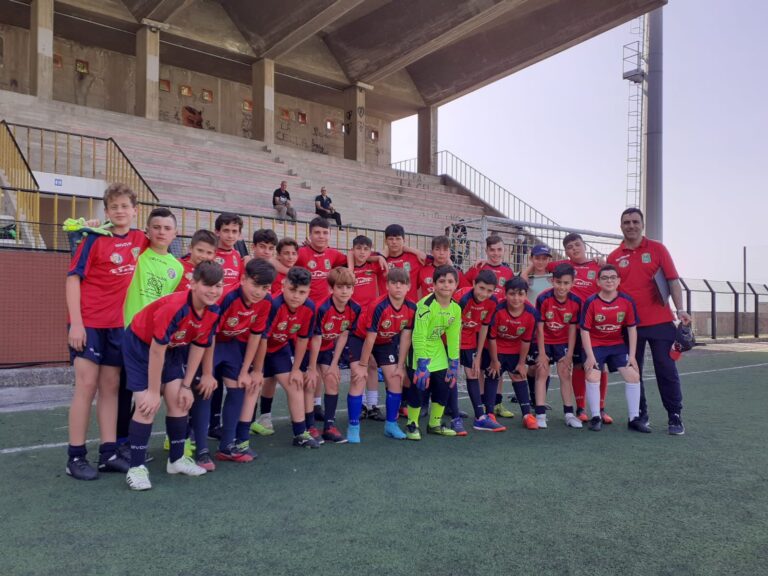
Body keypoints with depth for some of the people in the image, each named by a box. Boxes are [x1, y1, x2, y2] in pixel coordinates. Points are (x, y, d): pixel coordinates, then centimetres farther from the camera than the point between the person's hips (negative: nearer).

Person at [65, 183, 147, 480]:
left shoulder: (140, 240, 5)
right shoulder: (95, 239, -6)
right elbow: (73, 278, -9)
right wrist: (75, 322, -15)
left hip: (119, 324, 4)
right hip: (88, 322, -4)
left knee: (110, 386, 8)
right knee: (87, 385, -4)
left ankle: (109, 453, 14)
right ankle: (75, 456, 6)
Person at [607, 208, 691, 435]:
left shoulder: (657, 249, 3)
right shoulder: (614, 257, 6)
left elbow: (672, 280, 0)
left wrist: (680, 310, -9)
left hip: (659, 321, -1)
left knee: (666, 369, 0)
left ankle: (675, 417, 10)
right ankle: (640, 414, 20)